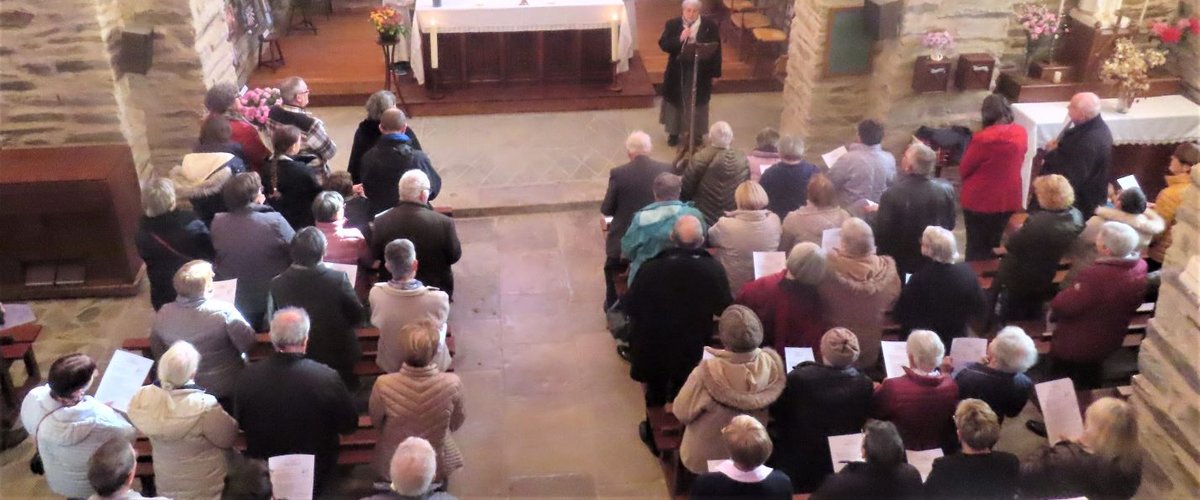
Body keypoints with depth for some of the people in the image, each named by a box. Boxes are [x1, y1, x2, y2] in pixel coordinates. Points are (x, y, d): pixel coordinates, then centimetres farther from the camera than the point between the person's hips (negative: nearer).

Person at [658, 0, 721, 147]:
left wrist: (715, 72, -5)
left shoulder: (710, 26, -6)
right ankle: (673, 132, 26)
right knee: (675, 101, 11)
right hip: (677, 70, 1)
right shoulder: (672, 24, -4)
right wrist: (679, 39, -24)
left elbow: (716, 49, -2)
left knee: (696, 102, 9)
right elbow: (663, 45, -8)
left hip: (700, 71, -1)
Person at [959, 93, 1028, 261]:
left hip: (980, 201, -5)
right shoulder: (1021, 133, -7)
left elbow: (963, 169, -12)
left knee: (977, 248, 12)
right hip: (1010, 200, 5)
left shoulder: (983, 139, -24)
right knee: (997, 245, 21)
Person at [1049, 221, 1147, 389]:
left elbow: (1062, 306, -29)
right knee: (1088, 386, 31)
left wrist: (1073, 290, -7)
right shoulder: (1140, 266, -14)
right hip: (1111, 341, 7)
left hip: (1076, 346, -7)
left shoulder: (1097, 276, -39)